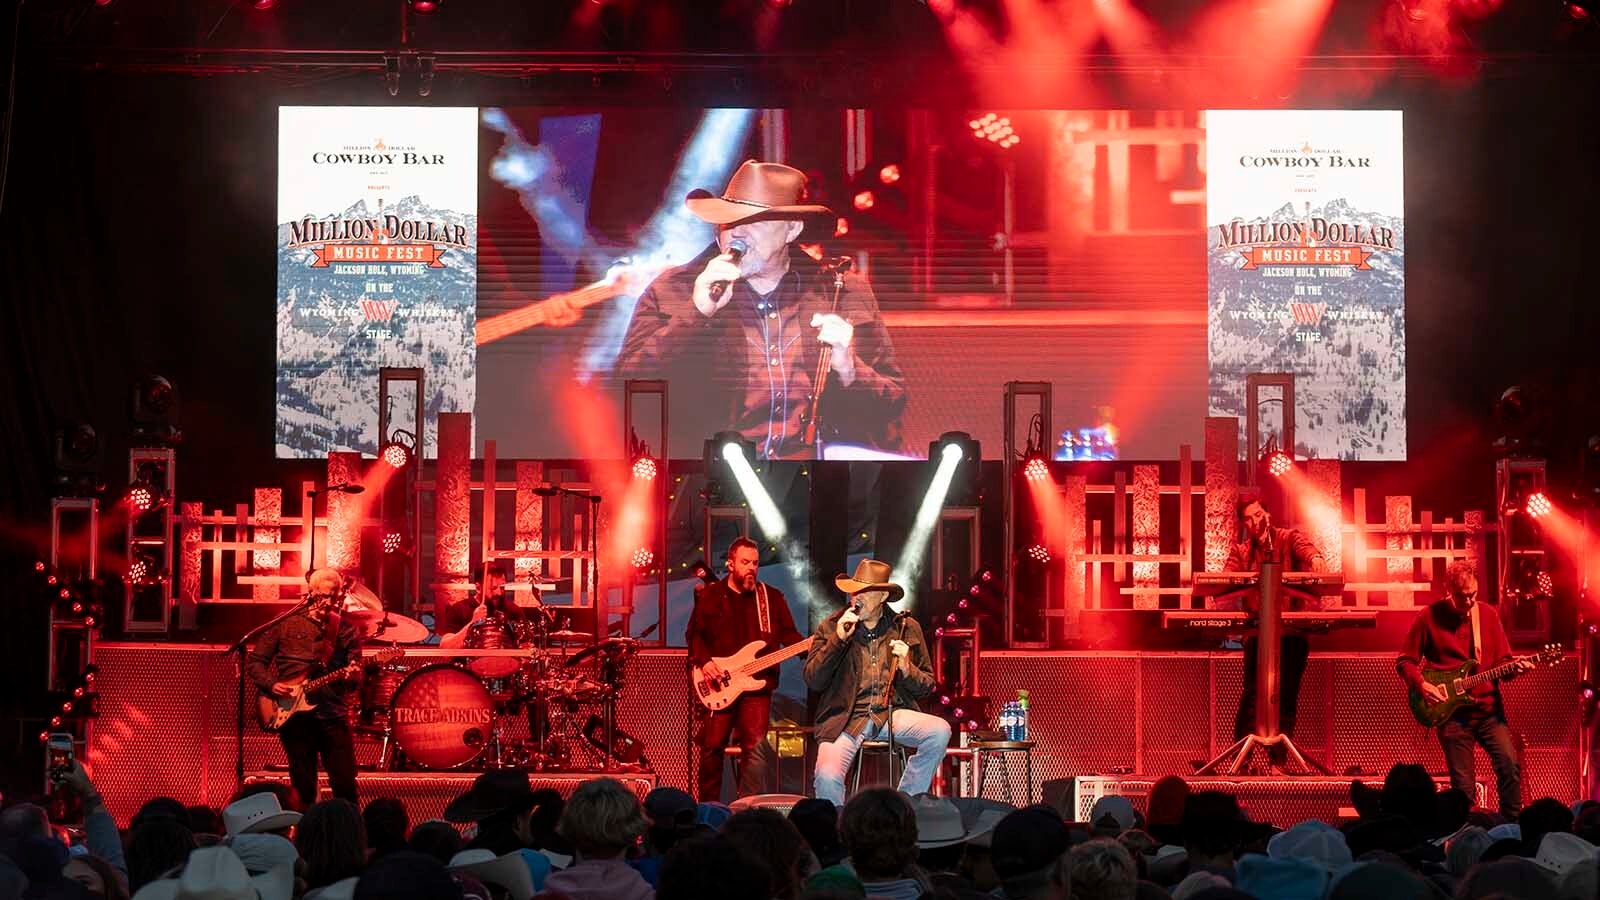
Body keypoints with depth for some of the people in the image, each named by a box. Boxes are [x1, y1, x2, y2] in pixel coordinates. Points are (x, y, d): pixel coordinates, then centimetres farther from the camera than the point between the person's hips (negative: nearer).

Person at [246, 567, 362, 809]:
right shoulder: (286, 623, 5)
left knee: (346, 786, -6)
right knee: (304, 789, 2)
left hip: (333, 713, 1)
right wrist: (271, 685, -9)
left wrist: (352, 677, -19)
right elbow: (255, 661, 8)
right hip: (294, 714, -1)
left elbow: (356, 678, 4)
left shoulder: (347, 631, 9)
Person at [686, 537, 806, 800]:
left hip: (757, 684, 0)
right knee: (712, 746, 3)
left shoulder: (772, 598, 10)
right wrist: (703, 661, -9)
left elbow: (789, 635, 9)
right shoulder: (710, 596, 7)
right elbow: (694, 634, 7)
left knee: (755, 746, -13)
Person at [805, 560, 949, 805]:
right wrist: (839, 639, -12)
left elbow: (927, 686, 12)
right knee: (828, 778, -30)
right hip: (845, 719, -2)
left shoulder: (907, 628, 9)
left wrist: (906, 669, -10)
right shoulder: (830, 628, 6)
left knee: (940, 731, -26)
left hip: (893, 714, 2)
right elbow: (813, 681, -3)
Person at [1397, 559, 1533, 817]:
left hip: (1488, 708, 2)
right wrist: (1421, 685, -13)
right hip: (1451, 713, -2)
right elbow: (1405, 661, 4)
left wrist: (1515, 667, -12)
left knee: (1510, 765, -14)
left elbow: (1501, 660, 10)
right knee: (1463, 785, -4)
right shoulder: (1429, 617, -2)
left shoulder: (1487, 615, 7)